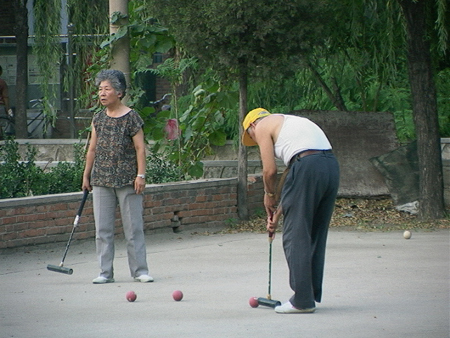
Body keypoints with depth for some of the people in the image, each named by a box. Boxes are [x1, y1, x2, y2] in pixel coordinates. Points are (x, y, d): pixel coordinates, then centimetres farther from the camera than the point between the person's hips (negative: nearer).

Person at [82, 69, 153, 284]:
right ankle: (105, 272, 8)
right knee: (102, 228, 3)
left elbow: (140, 148, -6)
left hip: (127, 180, -5)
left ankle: (140, 270, 5)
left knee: (133, 226, -1)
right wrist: (86, 175, 15)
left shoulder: (131, 118, -4)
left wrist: (141, 175, -12)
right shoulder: (98, 119, 11)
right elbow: (92, 149, 16)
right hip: (101, 180, 5)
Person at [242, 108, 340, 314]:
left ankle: (303, 300, 0)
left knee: (296, 236, 0)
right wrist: (278, 212, 30)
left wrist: (269, 196, 20)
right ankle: (313, 294, 23)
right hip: (332, 165, 8)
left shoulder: (262, 126, 10)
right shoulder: (288, 122, 33)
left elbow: (269, 170, 1)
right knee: (316, 234, 17)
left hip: (307, 166, -8)